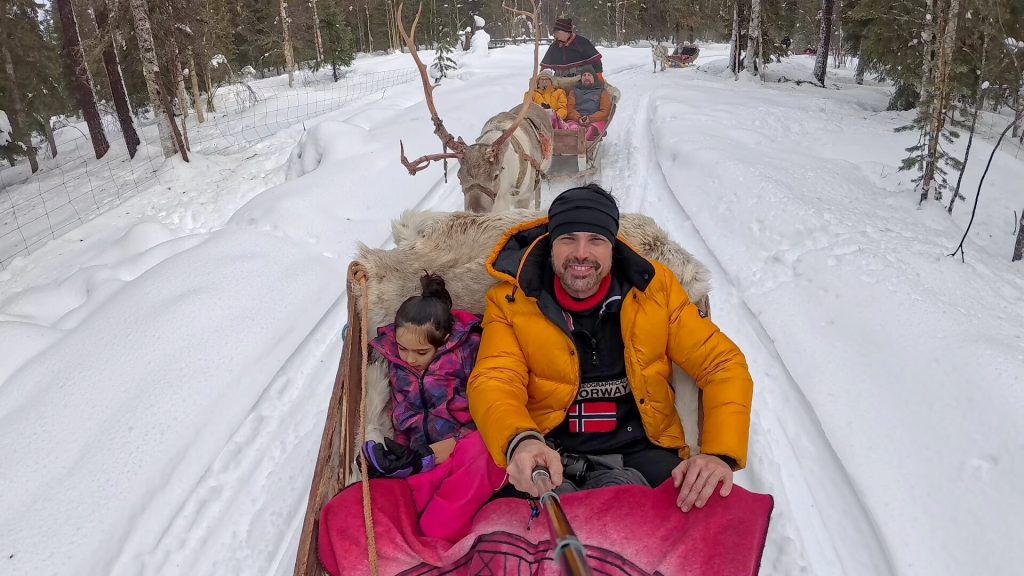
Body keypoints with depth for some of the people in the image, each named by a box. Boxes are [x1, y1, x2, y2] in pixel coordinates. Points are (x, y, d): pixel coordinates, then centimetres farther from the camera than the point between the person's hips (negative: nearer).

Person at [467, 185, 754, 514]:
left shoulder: (655, 287, 2)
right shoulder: (511, 301, -1)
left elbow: (722, 364, 0)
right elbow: (494, 382, -12)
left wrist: (721, 453, -17)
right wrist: (520, 442, -36)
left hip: (643, 451, 2)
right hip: (551, 459, -1)